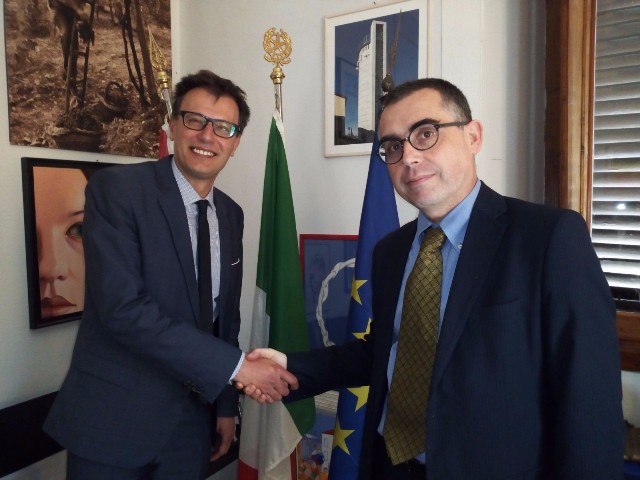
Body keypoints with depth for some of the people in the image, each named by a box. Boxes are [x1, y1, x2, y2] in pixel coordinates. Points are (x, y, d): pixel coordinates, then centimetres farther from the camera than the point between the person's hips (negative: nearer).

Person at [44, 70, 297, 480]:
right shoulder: (116, 188, -14)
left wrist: (226, 404, 11)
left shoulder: (231, 214, 4)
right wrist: (237, 366, -24)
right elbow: (122, 306, -25)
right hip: (115, 416, -5)